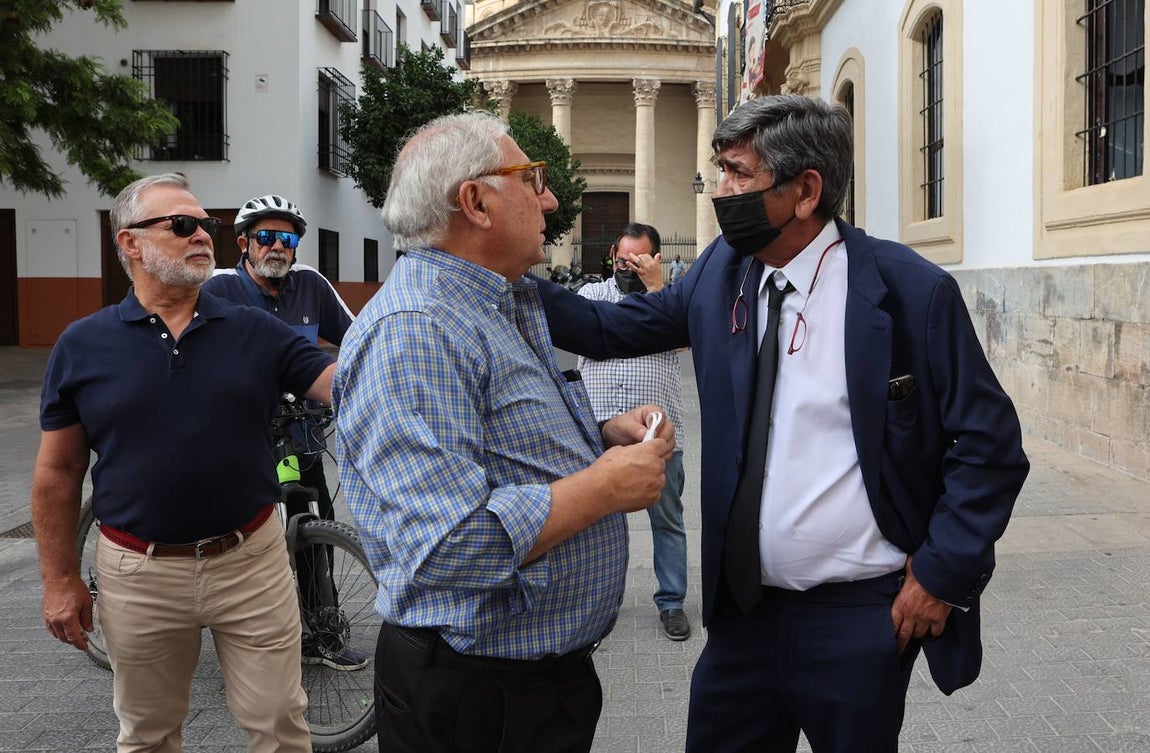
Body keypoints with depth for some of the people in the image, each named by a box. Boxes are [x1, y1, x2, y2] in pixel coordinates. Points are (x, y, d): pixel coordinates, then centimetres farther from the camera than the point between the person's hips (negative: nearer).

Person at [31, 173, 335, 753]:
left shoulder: (256, 332, 0)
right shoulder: (82, 345, -1)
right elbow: (57, 473, 3)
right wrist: (60, 580, 1)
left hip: (250, 561, 0)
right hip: (138, 574, 0)